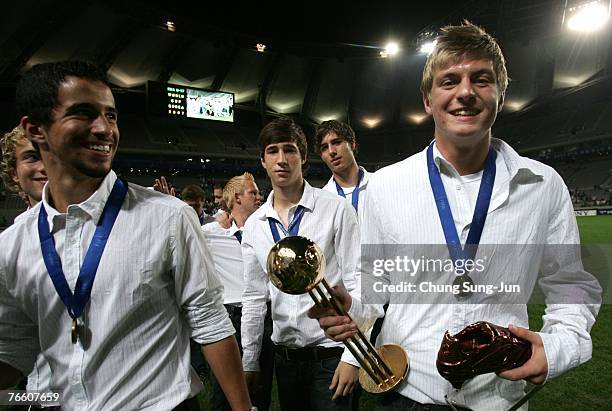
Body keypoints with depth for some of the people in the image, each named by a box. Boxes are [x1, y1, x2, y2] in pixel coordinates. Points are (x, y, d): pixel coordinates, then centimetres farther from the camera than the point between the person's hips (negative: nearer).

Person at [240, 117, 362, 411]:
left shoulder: (336, 210, -11)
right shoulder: (253, 226, 2)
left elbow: (357, 285, -11)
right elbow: (254, 298, 7)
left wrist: (352, 356, -13)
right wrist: (249, 362, 10)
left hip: (330, 350, -4)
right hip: (284, 352, 4)